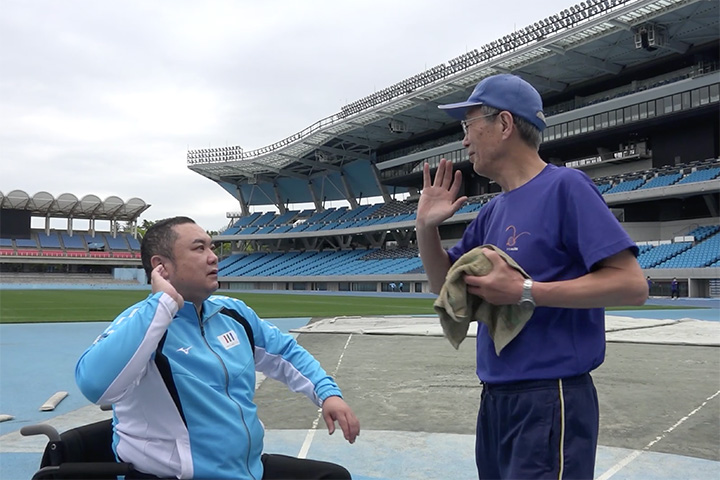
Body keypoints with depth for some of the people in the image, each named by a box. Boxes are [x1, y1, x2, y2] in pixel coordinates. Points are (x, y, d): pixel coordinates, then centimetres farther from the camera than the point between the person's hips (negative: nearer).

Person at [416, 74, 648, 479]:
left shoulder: (565, 187, -12)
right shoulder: (494, 211, 12)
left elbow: (632, 285, -18)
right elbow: (447, 285, 17)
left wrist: (524, 292, -21)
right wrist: (427, 226, 1)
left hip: (549, 401, -8)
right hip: (495, 399, 8)